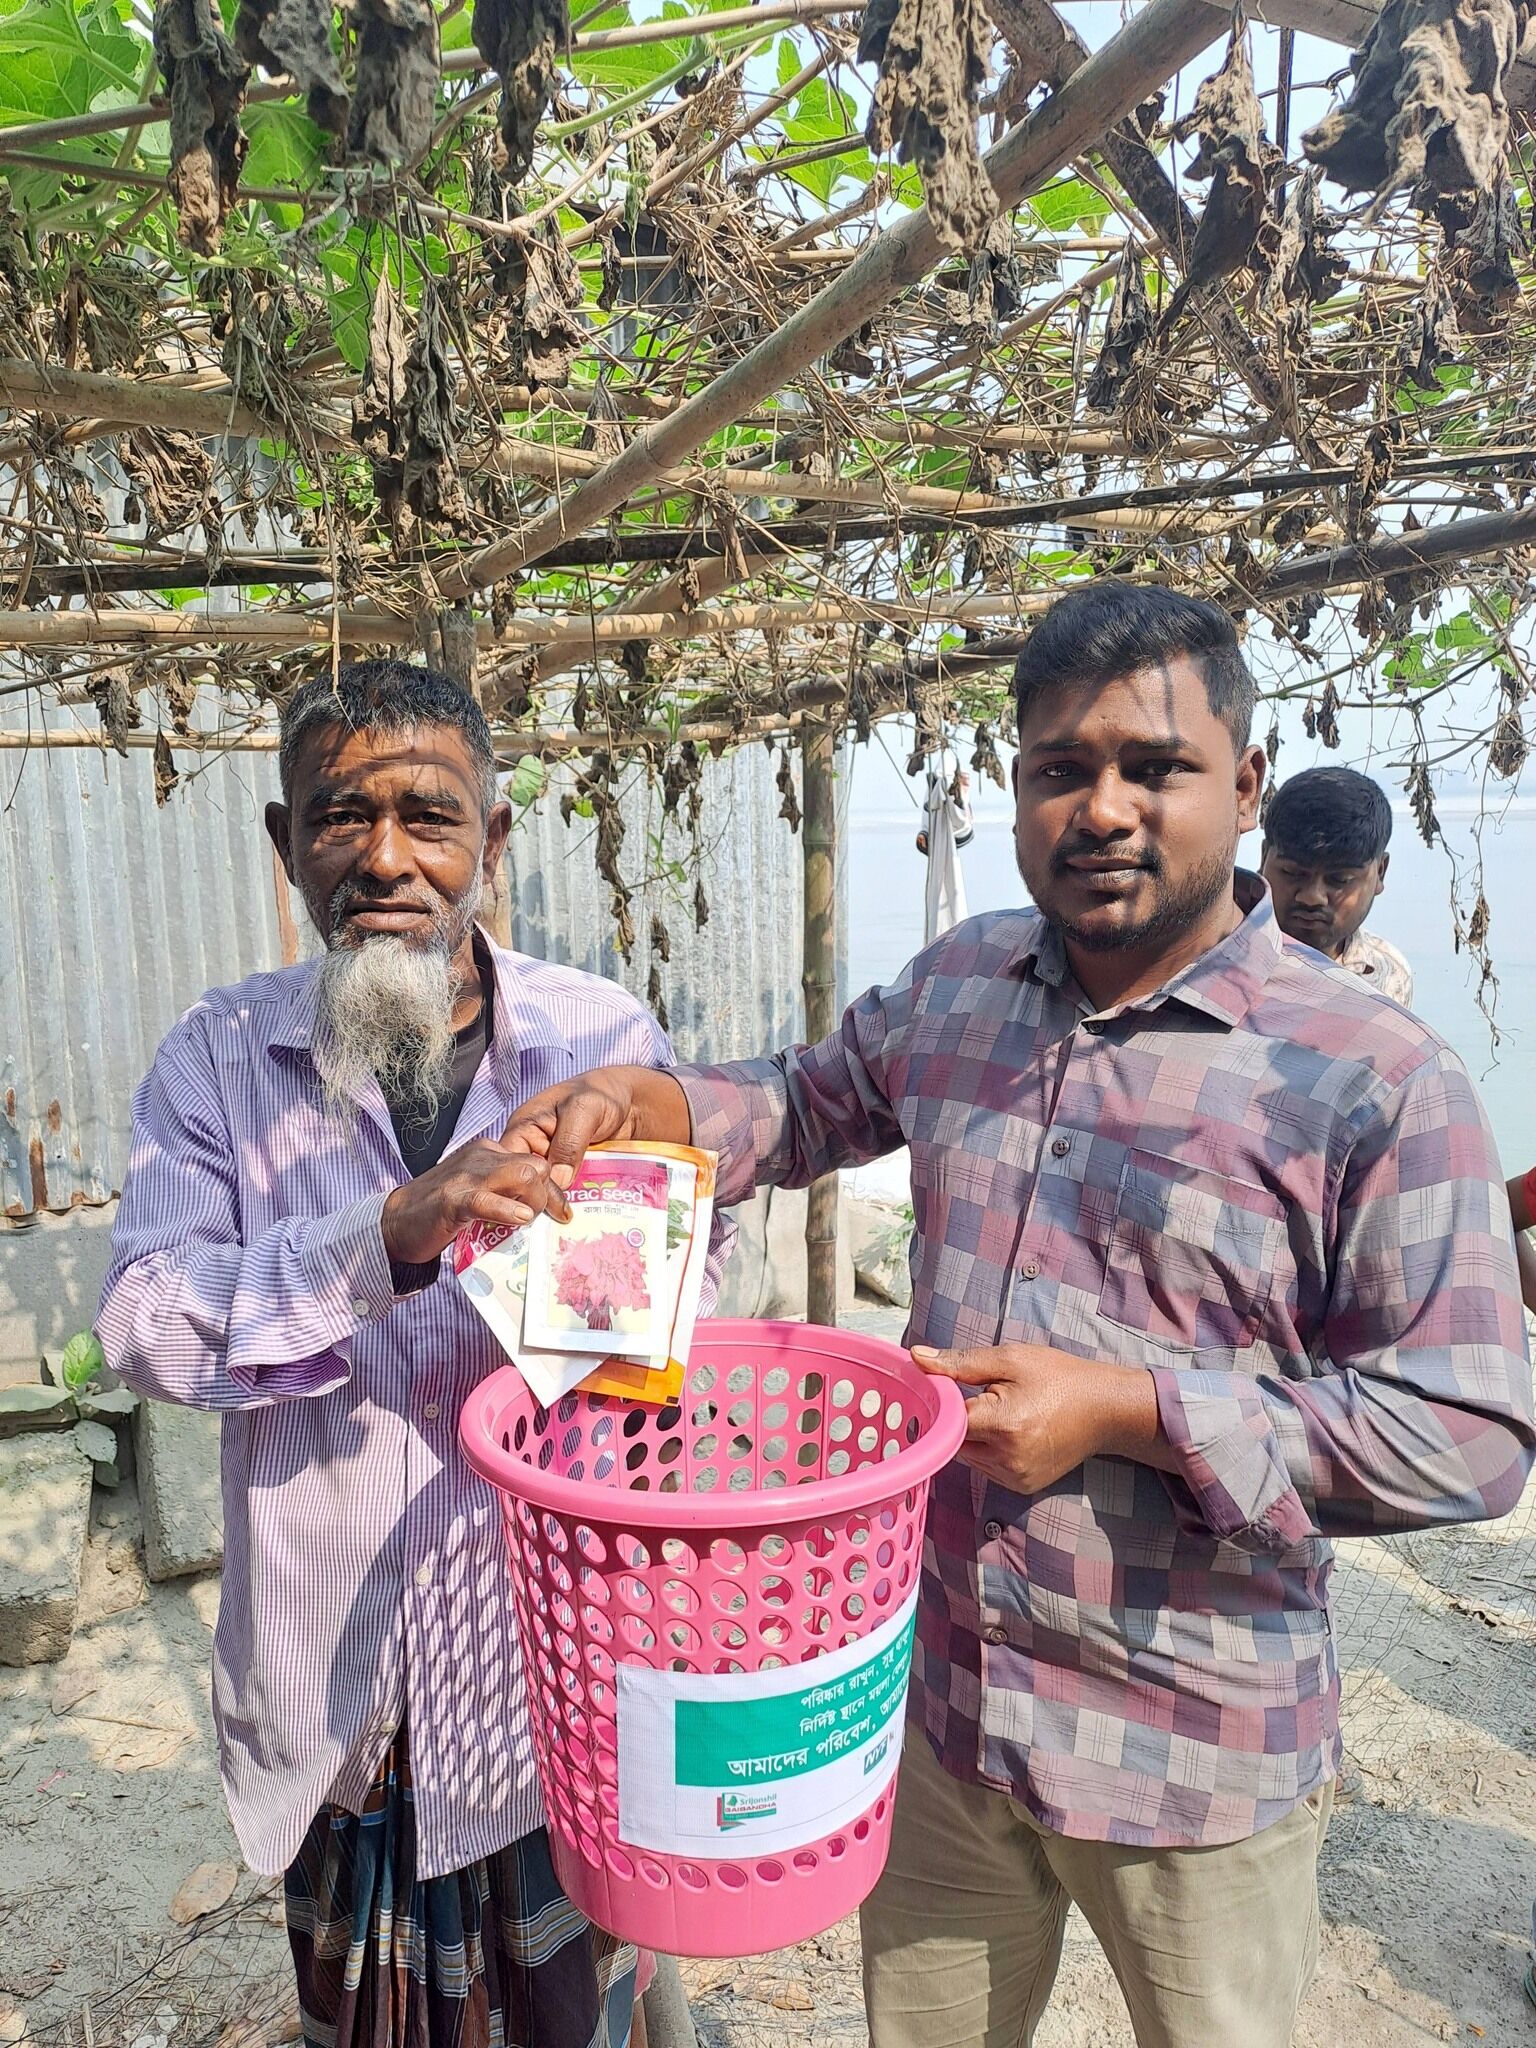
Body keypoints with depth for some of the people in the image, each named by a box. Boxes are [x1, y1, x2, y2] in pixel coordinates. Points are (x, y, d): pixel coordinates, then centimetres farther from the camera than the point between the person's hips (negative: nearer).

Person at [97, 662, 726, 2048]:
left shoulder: (606, 1037, -8)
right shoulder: (219, 1059, -7)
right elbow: (145, 1326, -17)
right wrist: (391, 1233, -31)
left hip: (554, 1652, 0)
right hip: (332, 1679, 1)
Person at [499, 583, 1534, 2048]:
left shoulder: (1377, 1081, -18)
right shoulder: (956, 986, -2)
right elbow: (817, 1101, 14)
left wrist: (1128, 1410, -25)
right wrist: (654, 1103, -6)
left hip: (1197, 1753, -3)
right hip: (938, 1696, 4)